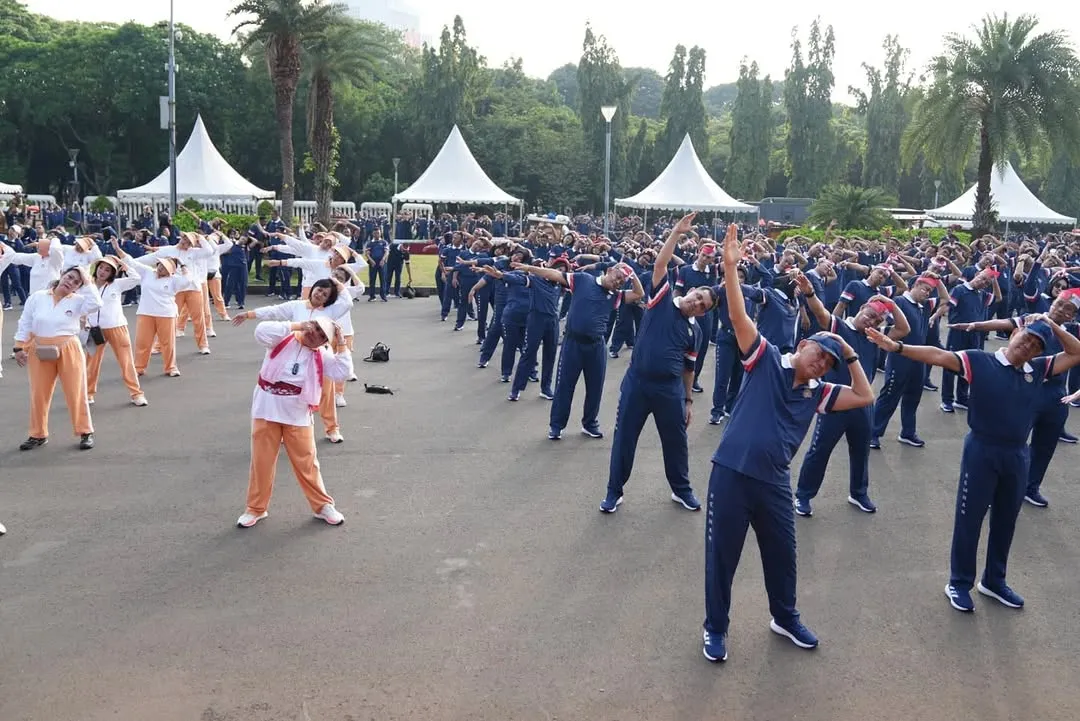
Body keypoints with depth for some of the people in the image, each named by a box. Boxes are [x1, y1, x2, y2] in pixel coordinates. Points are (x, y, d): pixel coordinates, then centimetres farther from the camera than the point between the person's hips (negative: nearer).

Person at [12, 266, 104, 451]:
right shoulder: (37, 297, 3)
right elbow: (24, 323, 6)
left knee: (76, 393, 2)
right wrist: (19, 348, 2)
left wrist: (87, 282, -14)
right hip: (40, 351, 2)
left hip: (68, 350, -2)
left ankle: (85, 432, 13)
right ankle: (38, 435, 21)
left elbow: (95, 304, -23)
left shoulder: (77, 300, -2)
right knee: (39, 394, 9)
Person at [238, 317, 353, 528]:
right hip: (267, 411, -1)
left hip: (297, 415, 1)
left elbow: (343, 372, -10)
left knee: (306, 462, 8)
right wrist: (296, 326, -23)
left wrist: (341, 345, -11)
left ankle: (322, 505, 24)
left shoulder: (320, 356, -1)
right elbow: (262, 331, -26)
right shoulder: (283, 341, -7)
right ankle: (255, 508, 23)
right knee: (262, 461, 8)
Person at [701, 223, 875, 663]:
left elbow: (865, 397, 10)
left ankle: (785, 618, 44)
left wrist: (850, 355, 7)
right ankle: (715, 627, 25)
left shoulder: (818, 394, 12)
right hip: (732, 473, -5)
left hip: (774, 482, 5)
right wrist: (730, 267, -23)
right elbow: (738, 316, -12)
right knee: (722, 554, 7)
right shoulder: (766, 360, -2)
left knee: (782, 553, 19)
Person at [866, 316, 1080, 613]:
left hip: (1018, 455, 5)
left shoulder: (1039, 369, 5)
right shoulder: (979, 361, -10)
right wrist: (897, 347, -31)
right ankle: (959, 583, 21)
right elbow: (938, 356, -19)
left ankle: (994, 581, 36)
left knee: (1005, 521, 18)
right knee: (969, 519, 5)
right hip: (982, 451, -5)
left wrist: (1053, 326, -2)